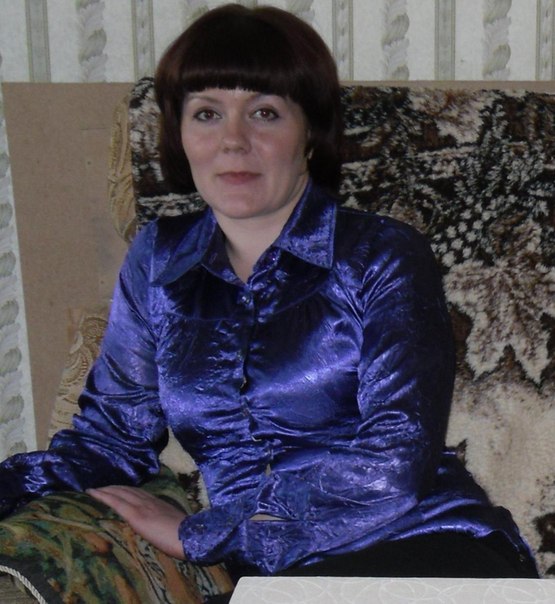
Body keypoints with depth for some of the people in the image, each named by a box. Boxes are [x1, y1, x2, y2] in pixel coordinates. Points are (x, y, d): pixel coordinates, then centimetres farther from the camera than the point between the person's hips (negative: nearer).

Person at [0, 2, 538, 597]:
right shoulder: (157, 261, 12)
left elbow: (394, 464, -13)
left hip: (427, 548, -3)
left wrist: (197, 533, -14)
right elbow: (111, 436, 12)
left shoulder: (383, 257, -2)